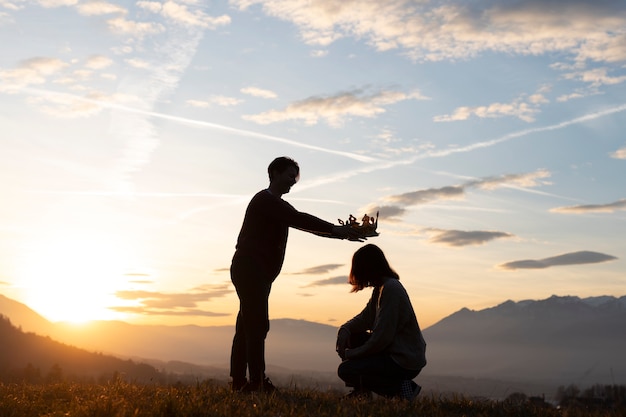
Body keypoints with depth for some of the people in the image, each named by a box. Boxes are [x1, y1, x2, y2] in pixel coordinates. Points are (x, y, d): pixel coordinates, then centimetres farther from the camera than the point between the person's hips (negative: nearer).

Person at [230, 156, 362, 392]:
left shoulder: (277, 205, 22)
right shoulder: (265, 200, -10)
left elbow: (301, 222, 15)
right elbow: (298, 219, -22)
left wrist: (341, 233, 5)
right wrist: (335, 229, -26)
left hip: (258, 274, 10)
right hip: (250, 269, -10)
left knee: (247, 325, 8)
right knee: (257, 325, -14)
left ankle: (238, 382, 10)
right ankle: (257, 382, -17)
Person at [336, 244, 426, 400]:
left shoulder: (391, 289, -21)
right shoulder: (380, 288, 11)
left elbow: (382, 338, -23)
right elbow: (365, 318, 13)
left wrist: (351, 354, -12)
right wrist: (345, 329, -7)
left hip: (406, 362, -10)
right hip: (394, 352, 10)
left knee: (345, 370, -13)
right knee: (353, 336, 14)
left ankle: (400, 387, -6)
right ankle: (362, 391, 15)